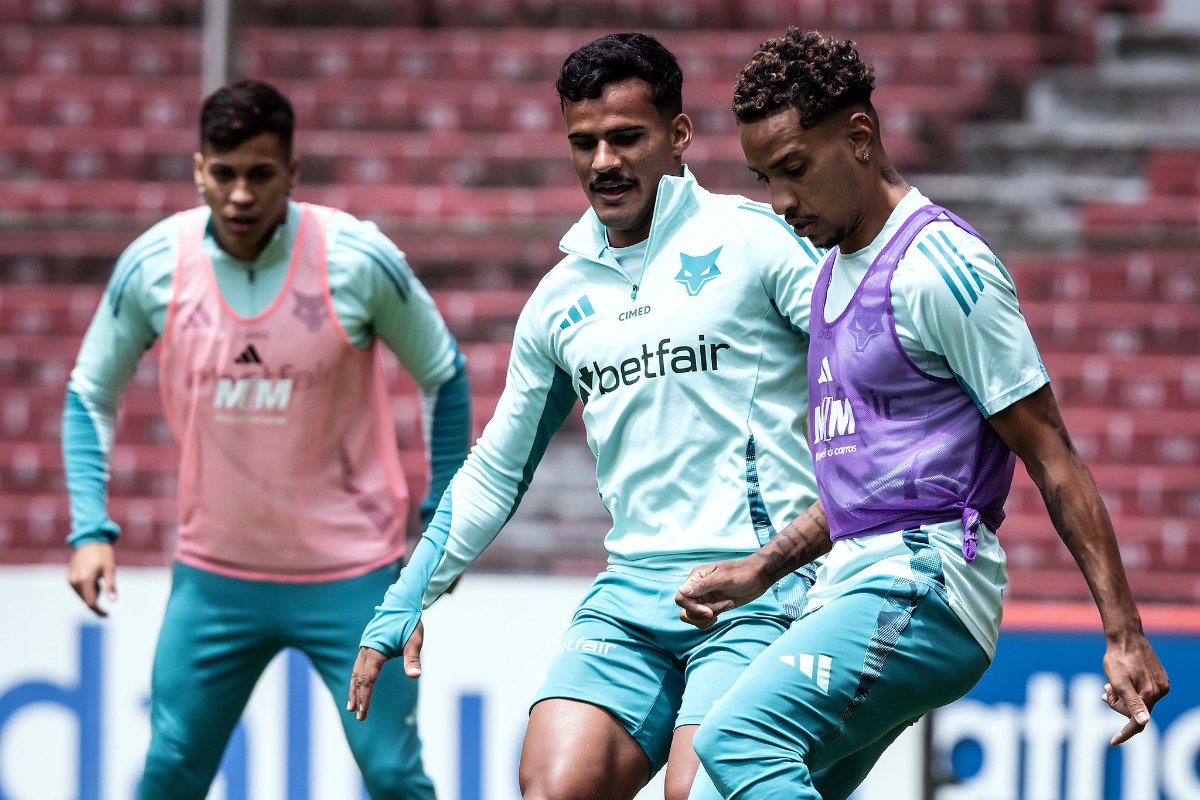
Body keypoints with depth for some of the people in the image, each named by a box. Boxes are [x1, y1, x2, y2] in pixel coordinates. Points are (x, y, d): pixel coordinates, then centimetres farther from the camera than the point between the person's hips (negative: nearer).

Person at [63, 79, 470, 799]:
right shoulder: (153, 266, -7)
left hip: (351, 574, -2)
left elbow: (445, 378, 2)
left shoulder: (361, 260, -13)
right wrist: (92, 529, -4)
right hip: (215, 573, 2)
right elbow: (91, 394, 7)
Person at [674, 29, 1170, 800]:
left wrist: (1125, 633, -14)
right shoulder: (838, 270, 18)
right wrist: (759, 571, 18)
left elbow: (1052, 457, -11)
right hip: (856, 587, 10)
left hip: (920, 587, -10)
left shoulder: (939, 265, -11)